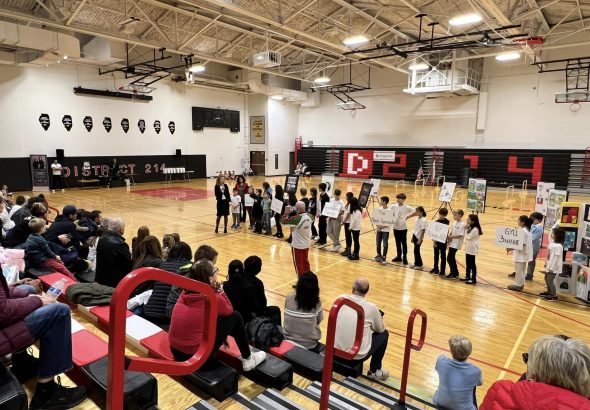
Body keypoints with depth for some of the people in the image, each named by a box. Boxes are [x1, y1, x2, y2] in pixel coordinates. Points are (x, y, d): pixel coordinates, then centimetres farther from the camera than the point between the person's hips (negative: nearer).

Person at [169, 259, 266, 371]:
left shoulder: (186, 292, 2)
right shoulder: (212, 298, -17)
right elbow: (229, 311, 5)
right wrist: (219, 290, 3)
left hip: (175, 350, 7)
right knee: (235, 317, 5)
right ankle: (248, 360, 19)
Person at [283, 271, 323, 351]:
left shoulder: (289, 297, -14)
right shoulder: (316, 303, -19)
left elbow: (288, 318, 1)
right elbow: (318, 321, -3)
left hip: (288, 341, 3)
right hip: (309, 345, -3)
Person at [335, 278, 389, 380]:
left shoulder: (341, 299, -5)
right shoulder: (371, 307, -12)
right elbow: (380, 329, 6)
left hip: (336, 349, 4)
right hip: (358, 355, -4)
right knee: (384, 334, 18)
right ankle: (374, 371, 23)